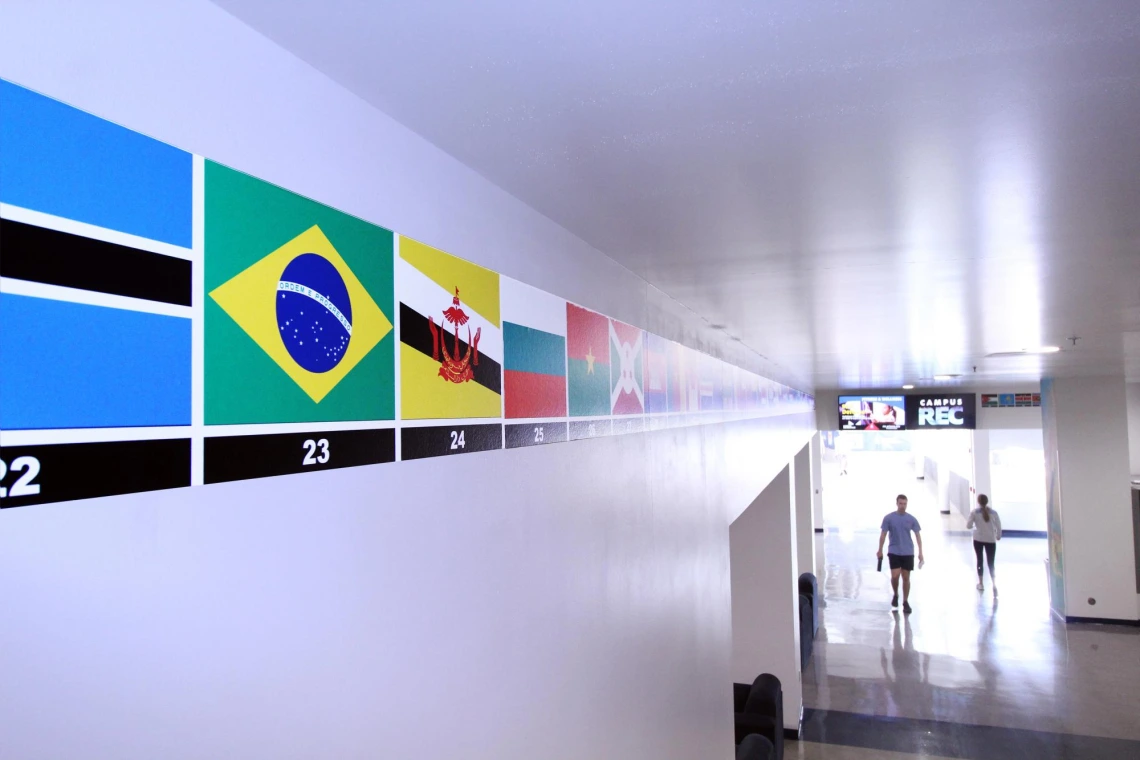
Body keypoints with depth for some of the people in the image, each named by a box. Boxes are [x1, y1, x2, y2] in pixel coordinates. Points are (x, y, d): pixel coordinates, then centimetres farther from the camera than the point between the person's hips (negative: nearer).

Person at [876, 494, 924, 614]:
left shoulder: (911, 519, 1)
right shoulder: (888, 518, -3)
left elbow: (918, 535, 3)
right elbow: (883, 534, 2)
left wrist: (920, 552, -3)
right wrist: (880, 550, 1)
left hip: (908, 552, 1)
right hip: (894, 551, -1)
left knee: (906, 577, 5)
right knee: (895, 576, -10)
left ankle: (906, 602, 16)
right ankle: (895, 595, 18)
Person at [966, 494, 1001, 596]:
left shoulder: (974, 512, -8)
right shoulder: (993, 512, -3)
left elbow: (968, 526, -9)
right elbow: (998, 526, 2)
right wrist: (998, 536, 20)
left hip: (978, 539, -1)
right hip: (990, 540, 1)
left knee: (980, 561, 15)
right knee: (991, 563, 2)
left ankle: (981, 584, 24)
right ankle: (994, 586, -13)